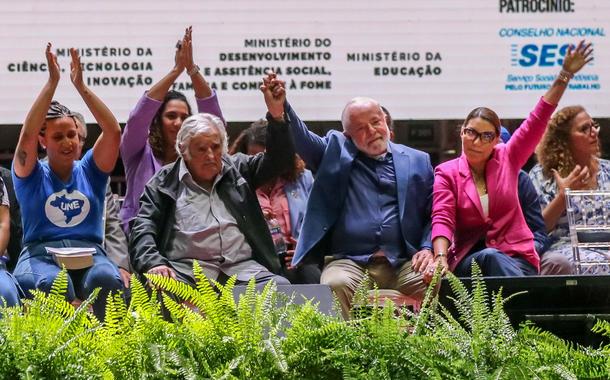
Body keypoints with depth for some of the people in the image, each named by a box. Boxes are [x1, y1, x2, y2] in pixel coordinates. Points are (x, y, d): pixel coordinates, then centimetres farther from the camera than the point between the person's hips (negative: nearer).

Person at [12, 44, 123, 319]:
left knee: (107, 279, -36)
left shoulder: (90, 171, 19)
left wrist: (81, 86, -2)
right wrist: (52, 83, -8)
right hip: (40, 255, -1)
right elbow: (27, 135, -6)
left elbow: (113, 131, 4)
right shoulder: (31, 175, 13)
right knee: (53, 283, -39)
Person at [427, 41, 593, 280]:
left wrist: (565, 75, -1)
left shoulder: (507, 159, 10)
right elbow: (442, 219, -7)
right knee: (490, 258, -36)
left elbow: (537, 121, 6)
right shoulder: (447, 173, 5)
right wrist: (440, 258, -27)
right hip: (470, 259, -1)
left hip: (516, 256, 1)